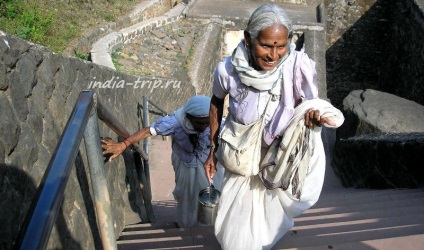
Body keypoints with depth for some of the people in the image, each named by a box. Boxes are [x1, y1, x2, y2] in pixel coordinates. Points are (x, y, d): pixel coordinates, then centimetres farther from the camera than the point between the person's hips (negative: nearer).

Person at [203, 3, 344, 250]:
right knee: (237, 229, 18)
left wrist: (314, 116, -41)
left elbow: (309, 106, -15)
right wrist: (213, 150, 4)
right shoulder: (228, 69, -23)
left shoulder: (298, 66, -28)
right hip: (241, 160, 1)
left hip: (282, 159, 0)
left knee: (270, 222, 24)